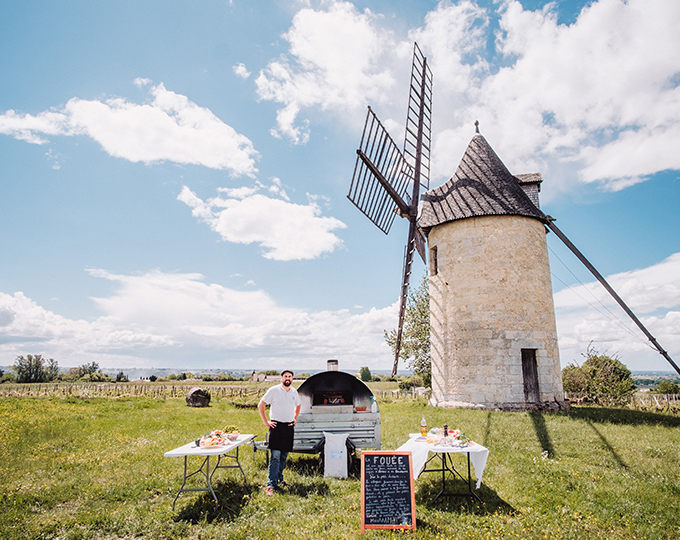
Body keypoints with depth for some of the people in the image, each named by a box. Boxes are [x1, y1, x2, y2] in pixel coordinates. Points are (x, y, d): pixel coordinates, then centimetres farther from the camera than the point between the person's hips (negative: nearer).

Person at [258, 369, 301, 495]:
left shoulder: (294, 392, 8)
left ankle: (279, 479, 25)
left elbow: (298, 405, 27)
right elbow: (260, 405, -4)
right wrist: (266, 422, -7)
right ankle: (271, 485, -7)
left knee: (284, 456, 11)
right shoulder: (274, 390, -8)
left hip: (289, 427, 5)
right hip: (277, 426, -5)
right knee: (275, 456, -10)